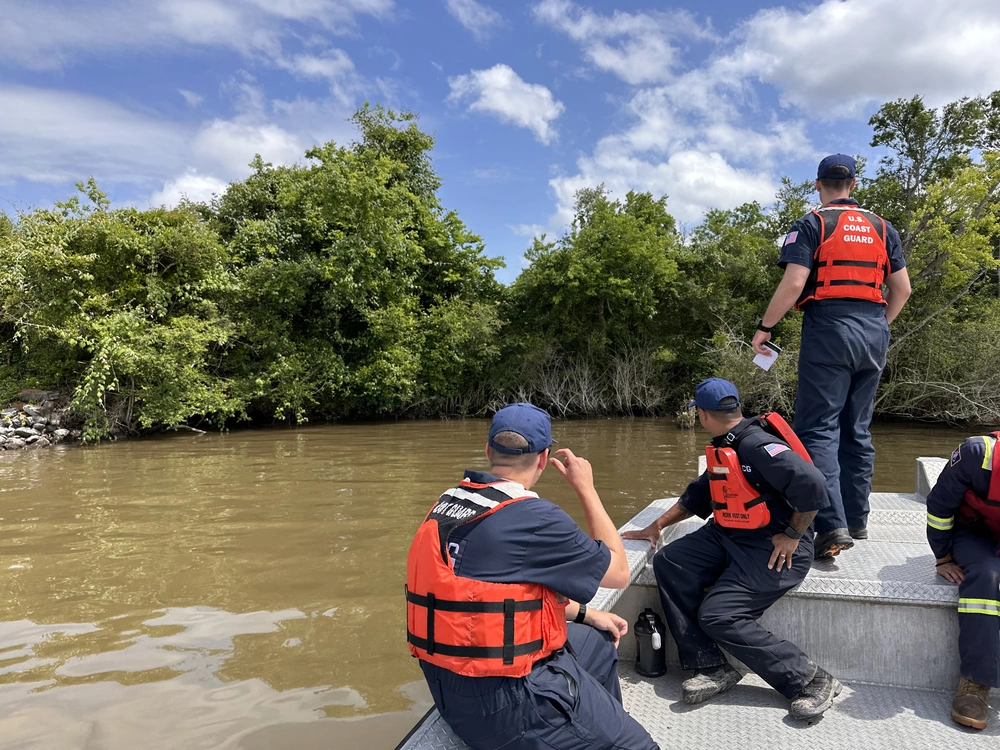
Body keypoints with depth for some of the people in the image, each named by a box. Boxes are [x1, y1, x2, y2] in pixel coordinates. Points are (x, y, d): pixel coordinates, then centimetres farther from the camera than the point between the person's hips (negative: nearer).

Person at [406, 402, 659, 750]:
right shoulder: (533, 518, -23)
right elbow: (619, 572, -8)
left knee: (599, 642, 25)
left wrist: (585, 614, 19)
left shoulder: (449, 504, 2)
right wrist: (586, 488, 0)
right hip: (506, 705, -9)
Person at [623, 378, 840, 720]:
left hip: (773, 548, -9)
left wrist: (792, 535, -17)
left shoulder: (757, 446, -22)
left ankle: (811, 681, -3)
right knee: (669, 563, -7)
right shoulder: (724, 447, 9)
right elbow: (700, 493, 20)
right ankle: (710, 667, -5)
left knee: (717, 616, -17)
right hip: (728, 536, 9)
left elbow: (812, 486, -30)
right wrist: (658, 525, 18)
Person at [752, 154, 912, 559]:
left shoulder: (811, 225, -1)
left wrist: (764, 327, -4)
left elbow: (793, 282, -13)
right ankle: (857, 520, 20)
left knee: (818, 428, -6)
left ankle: (832, 525, -17)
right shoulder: (882, 228, 14)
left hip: (828, 331, -5)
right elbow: (902, 288, 13)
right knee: (857, 430, 13)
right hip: (874, 334, 6)